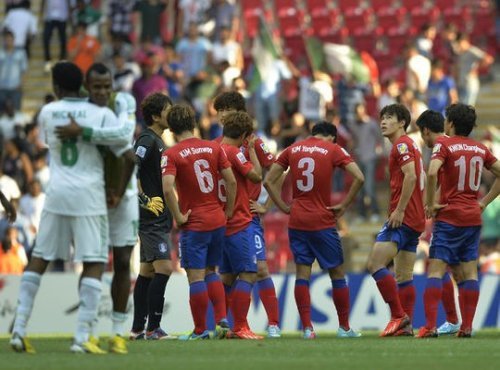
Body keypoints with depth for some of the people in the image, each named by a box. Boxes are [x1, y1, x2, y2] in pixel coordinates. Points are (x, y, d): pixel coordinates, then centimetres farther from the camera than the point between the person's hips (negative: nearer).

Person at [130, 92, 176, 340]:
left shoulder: (157, 141, 17)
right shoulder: (147, 141, -14)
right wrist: (145, 200, -19)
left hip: (159, 217, 10)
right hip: (152, 218, -10)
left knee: (147, 271, 11)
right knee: (163, 268, -13)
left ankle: (138, 329, 14)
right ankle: (152, 328, -12)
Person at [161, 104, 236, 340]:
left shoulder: (171, 155, -9)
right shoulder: (214, 148, 4)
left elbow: (168, 189, -22)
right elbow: (231, 181, 1)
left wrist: (178, 217, -12)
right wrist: (228, 211, 11)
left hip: (193, 223, -5)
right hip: (217, 221, 5)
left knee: (196, 276, 0)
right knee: (211, 271, 20)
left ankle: (200, 330, 3)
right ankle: (222, 318, 10)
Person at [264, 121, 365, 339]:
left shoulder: (292, 150, 9)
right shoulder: (333, 150, -1)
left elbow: (269, 181, 7)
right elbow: (359, 178, -12)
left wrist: (284, 207, 8)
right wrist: (344, 206, -4)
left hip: (297, 221, 3)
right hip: (323, 221, -3)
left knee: (302, 273, 3)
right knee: (336, 272, 9)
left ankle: (307, 328, -5)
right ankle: (344, 327, 14)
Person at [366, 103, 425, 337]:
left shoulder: (402, 144, -8)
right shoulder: (410, 146, 22)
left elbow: (411, 176, -21)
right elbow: (421, 178, 25)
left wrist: (399, 210, -23)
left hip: (402, 217, -10)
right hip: (415, 220, 10)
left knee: (375, 264, -14)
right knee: (403, 276, 7)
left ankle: (398, 316, -16)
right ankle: (406, 325, 3)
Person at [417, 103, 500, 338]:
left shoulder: (445, 145, -7)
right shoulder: (481, 149, 10)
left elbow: (432, 172, -23)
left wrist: (430, 204, -13)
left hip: (449, 217, -5)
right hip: (474, 218, 5)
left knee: (435, 270, -6)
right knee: (470, 272, 7)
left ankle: (430, 326, -15)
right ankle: (466, 327, 4)